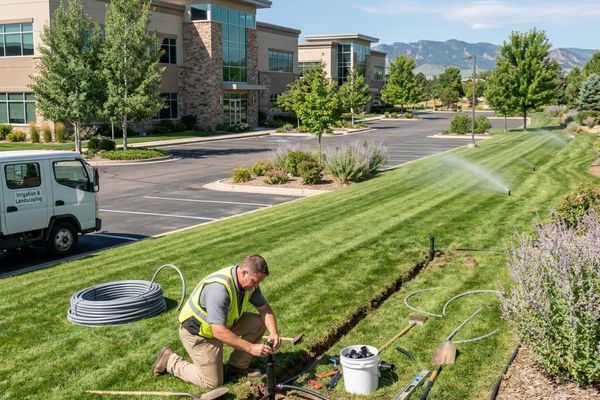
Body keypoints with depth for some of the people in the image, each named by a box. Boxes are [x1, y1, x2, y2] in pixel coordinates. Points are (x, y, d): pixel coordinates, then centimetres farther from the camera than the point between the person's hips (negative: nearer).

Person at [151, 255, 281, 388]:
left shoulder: (249, 281, -11)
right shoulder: (219, 288, -37)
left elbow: (265, 309, -1)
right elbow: (219, 332, -38)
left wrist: (273, 333, -19)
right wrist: (251, 348, -36)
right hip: (196, 332, -8)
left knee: (259, 322, -6)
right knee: (213, 382, -4)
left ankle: (237, 366, 9)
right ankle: (169, 360, 12)